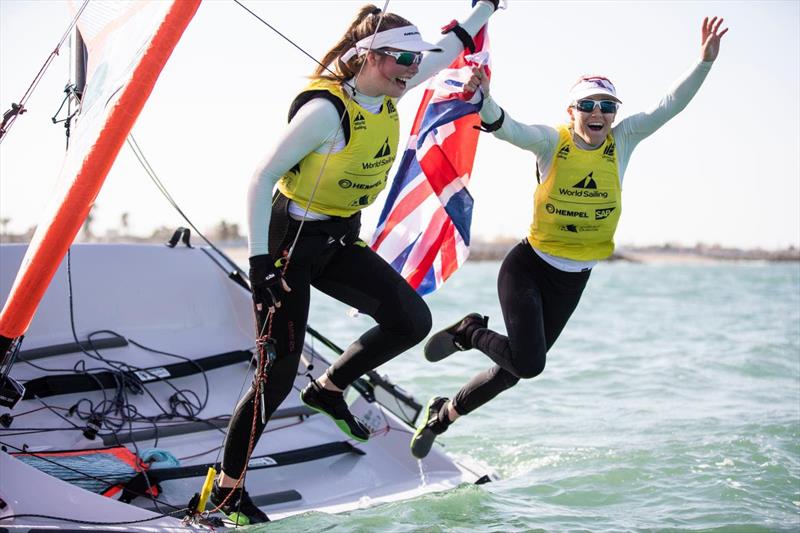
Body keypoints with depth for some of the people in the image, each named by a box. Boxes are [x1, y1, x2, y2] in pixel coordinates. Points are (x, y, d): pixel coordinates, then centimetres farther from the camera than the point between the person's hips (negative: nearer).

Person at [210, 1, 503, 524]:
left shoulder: (388, 96, 0)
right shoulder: (327, 108, -23)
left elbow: (445, 51, 21)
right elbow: (261, 179, -20)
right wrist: (259, 262, -23)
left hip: (340, 242, 8)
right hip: (291, 239, -7)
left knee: (412, 320, -11)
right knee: (279, 372, -6)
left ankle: (329, 388, 13)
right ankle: (227, 489, 9)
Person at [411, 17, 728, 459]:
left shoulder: (622, 140, -2)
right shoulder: (550, 141, -11)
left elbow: (670, 104, -9)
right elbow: (505, 127, -27)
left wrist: (705, 61, -23)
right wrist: (483, 99, -49)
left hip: (573, 279, 4)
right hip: (528, 265, -4)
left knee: (514, 368, 11)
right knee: (528, 364, -20)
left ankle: (442, 415, 34)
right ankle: (469, 331, 11)